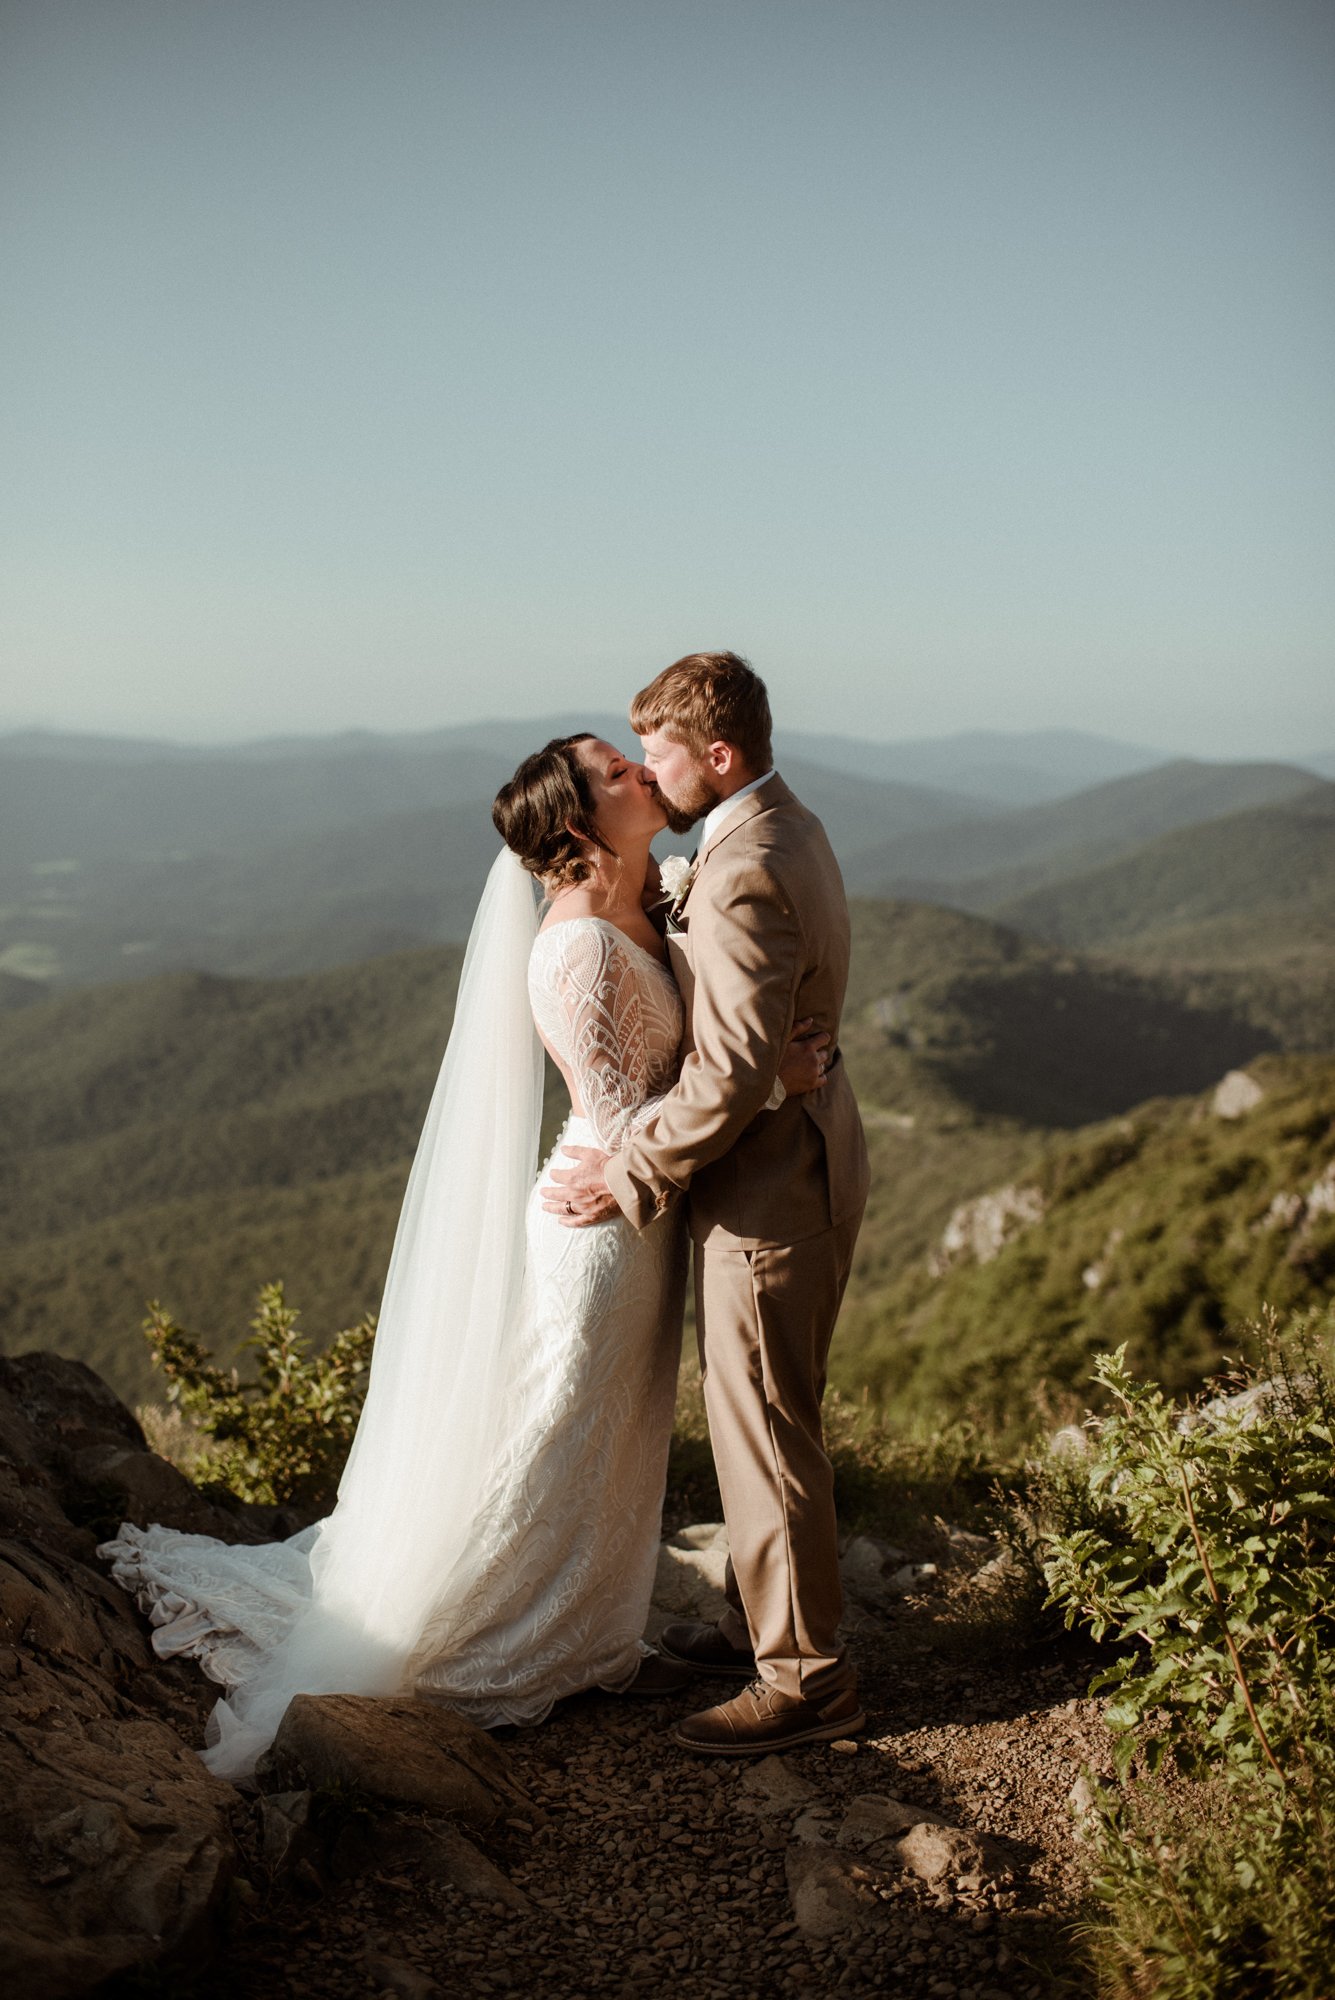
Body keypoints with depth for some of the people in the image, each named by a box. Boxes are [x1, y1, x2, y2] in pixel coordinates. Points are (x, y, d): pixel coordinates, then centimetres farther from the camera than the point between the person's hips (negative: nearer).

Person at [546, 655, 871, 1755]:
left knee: (764, 1436, 3)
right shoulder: (789, 828, 8)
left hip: (768, 1186, -10)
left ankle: (805, 1677, 17)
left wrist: (631, 1174, -19)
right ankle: (764, 1620, 37)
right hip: (809, 1158, 10)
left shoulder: (743, 879, -25)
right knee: (770, 1419, 21)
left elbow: (732, 1074, -27)